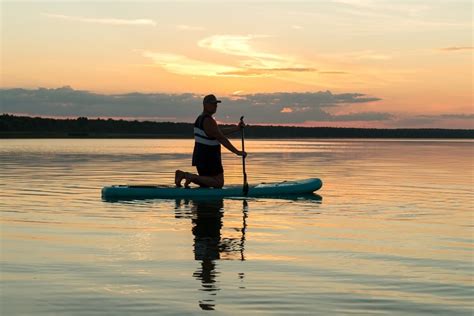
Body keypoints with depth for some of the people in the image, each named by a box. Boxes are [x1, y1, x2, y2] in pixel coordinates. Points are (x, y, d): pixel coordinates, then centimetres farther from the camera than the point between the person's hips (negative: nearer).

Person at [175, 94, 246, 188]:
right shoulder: (208, 121, -19)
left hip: (201, 156, 10)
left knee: (205, 183, 21)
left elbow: (220, 132, 18)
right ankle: (193, 177, -12)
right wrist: (237, 152, -17)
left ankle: (183, 174, 8)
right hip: (208, 158, -10)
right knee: (219, 183, -5)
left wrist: (237, 128, 13)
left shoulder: (200, 118, 14)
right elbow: (222, 139, -20)